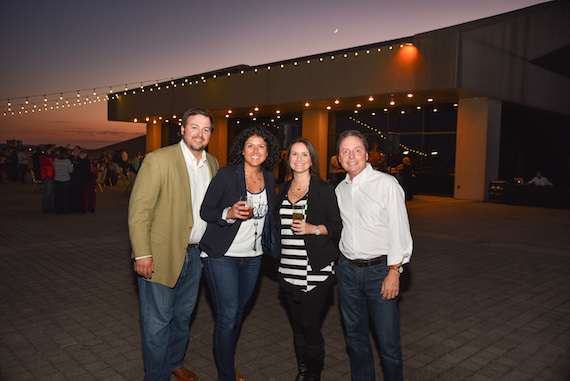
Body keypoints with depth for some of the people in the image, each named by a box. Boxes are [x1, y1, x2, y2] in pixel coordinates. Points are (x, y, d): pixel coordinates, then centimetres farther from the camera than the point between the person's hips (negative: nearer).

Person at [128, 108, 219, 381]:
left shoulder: (212, 164, 7)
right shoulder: (159, 159, -14)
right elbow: (138, 209, -16)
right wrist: (142, 254, -19)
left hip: (195, 255, 6)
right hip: (161, 254, -6)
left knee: (183, 316, 22)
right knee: (157, 321, 5)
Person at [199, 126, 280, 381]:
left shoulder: (269, 178, 4)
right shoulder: (226, 175, -13)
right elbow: (205, 211, -9)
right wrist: (229, 214, -26)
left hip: (253, 256, 6)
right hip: (222, 256, -5)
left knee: (238, 312, 18)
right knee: (227, 316, -4)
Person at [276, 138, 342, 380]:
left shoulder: (323, 189, -5)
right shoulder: (284, 189, 12)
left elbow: (337, 226, -6)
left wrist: (313, 229, -20)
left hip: (315, 270, -5)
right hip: (289, 269, 5)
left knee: (309, 324, -4)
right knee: (297, 324, 13)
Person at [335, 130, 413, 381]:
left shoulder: (387, 184, -8)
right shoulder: (340, 189, 9)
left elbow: (399, 231, -10)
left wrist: (394, 272, -14)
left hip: (380, 270, -5)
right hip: (348, 270, 5)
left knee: (388, 340, -1)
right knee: (355, 335, 15)